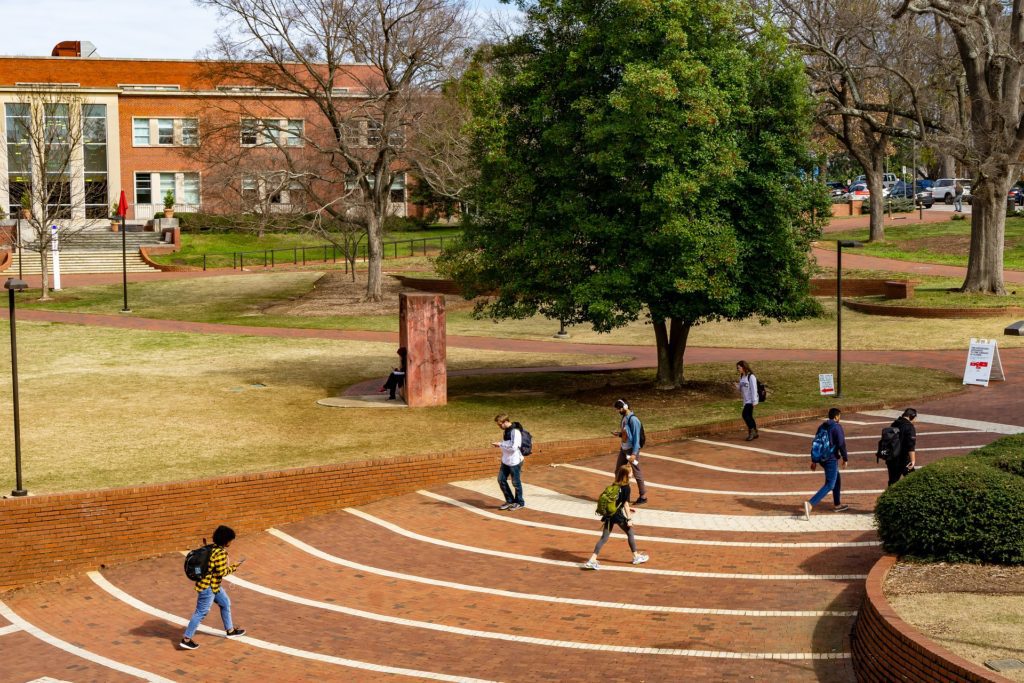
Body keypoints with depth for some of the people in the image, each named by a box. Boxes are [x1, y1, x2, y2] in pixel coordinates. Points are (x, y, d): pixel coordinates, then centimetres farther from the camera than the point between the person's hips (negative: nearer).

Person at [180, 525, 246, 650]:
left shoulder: (213, 548, 5)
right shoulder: (221, 553, -24)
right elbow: (222, 572, -22)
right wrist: (233, 567, -9)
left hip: (214, 585, 10)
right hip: (208, 587, -10)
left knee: (225, 603, 23)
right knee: (201, 612, -3)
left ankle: (230, 630, 37)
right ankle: (186, 640, 2)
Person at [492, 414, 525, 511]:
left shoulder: (515, 432, -20)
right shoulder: (505, 431, 8)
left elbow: (513, 447, -26)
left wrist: (500, 444, -20)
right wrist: (499, 444, 4)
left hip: (515, 461, -9)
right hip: (505, 461, 9)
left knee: (516, 482, 3)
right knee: (501, 480, 9)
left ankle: (519, 502, 19)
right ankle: (510, 501, 23)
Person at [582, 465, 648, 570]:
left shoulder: (614, 486, 9)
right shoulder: (626, 487, -12)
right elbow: (626, 503, -12)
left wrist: (627, 508, 30)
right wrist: (629, 519, -8)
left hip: (609, 514, 6)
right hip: (618, 515, -6)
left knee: (604, 538, 7)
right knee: (630, 533, 16)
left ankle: (592, 560, 0)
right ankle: (636, 557, 29)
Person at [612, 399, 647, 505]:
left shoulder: (633, 419, -19)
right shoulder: (624, 418, 7)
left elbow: (636, 437, -20)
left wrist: (634, 454, -22)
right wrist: (619, 434, 1)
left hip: (631, 450, -9)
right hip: (623, 449, 9)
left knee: (637, 473, 0)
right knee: (618, 471, 13)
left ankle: (643, 496, 10)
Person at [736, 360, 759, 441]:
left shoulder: (751, 377, -13)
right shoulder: (741, 377, 11)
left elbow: (754, 389, -15)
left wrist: (754, 401, -16)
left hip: (750, 400, -8)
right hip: (745, 400, 8)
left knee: (745, 415, -17)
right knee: (749, 416, 10)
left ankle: (751, 430, -8)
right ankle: (754, 433, 18)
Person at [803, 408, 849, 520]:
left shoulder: (822, 427, 11)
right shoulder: (837, 427, -12)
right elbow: (841, 444, -16)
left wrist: (814, 461, 17)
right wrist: (845, 459, -5)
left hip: (821, 458, 8)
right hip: (831, 459, -8)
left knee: (837, 480, 25)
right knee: (830, 485, -9)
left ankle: (837, 505, 34)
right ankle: (810, 504, -25)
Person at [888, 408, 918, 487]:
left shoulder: (894, 425, 11)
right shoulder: (909, 427, -13)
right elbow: (911, 445, -21)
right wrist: (913, 460, -24)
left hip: (891, 459, 7)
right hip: (904, 459, -7)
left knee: (892, 481, 12)